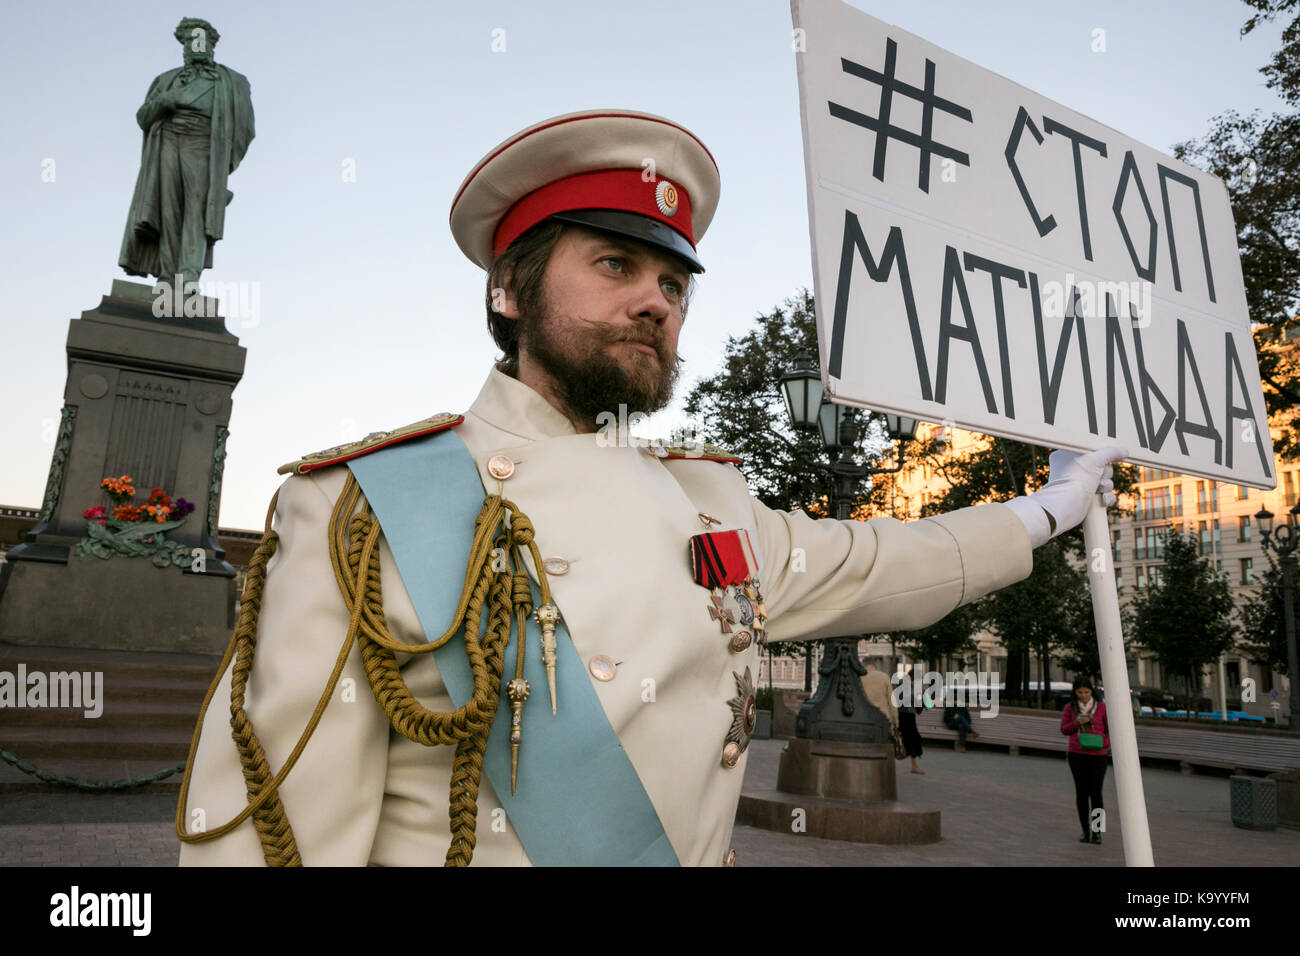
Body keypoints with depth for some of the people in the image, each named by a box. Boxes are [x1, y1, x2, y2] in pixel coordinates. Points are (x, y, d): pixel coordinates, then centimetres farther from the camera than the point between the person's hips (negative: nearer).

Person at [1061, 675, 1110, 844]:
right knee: (1081, 792, 2)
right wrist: (1076, 723, -16)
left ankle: (1097, 831, 7)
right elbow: (1064, 730, 4)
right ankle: (1085, 831, 13)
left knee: (1096, 793, -7)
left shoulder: (1101, 707, -2)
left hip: (1098, 755, -1)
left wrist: (1105, 744, -14)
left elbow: (1110, 730, 6)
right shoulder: (1070, 707, 1)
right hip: (1077, 754, 1)